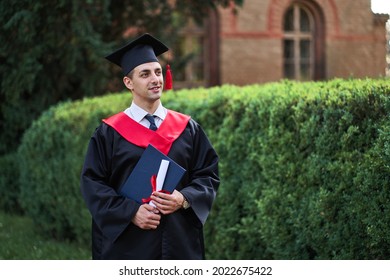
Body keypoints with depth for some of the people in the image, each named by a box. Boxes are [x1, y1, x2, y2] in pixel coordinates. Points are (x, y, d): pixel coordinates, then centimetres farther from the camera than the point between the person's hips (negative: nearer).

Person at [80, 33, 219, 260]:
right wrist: (130, 211, -16)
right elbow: (93, 182, -3)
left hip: (180, 243, 2)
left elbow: (209, 175, 8)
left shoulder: (187, 128, 8)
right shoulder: (110, 133, 1)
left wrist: (184, 199, -12)